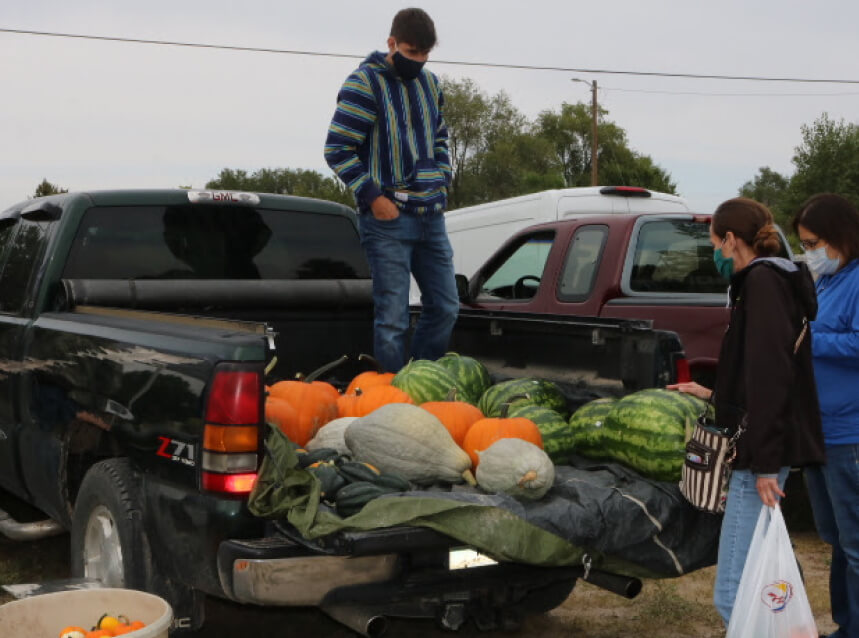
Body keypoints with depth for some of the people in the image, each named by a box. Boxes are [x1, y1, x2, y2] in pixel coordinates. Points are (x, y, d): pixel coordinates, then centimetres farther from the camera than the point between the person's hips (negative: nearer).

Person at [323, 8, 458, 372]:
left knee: (445, 308, 10)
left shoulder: (430, 84, 14)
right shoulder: (364, 83, -8)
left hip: (431, 217, 7)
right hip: (388, 219, -7)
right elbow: (337, 150, -10)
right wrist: (372, 196, -15)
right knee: (393, 318, -5)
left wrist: (441, 185, 11)